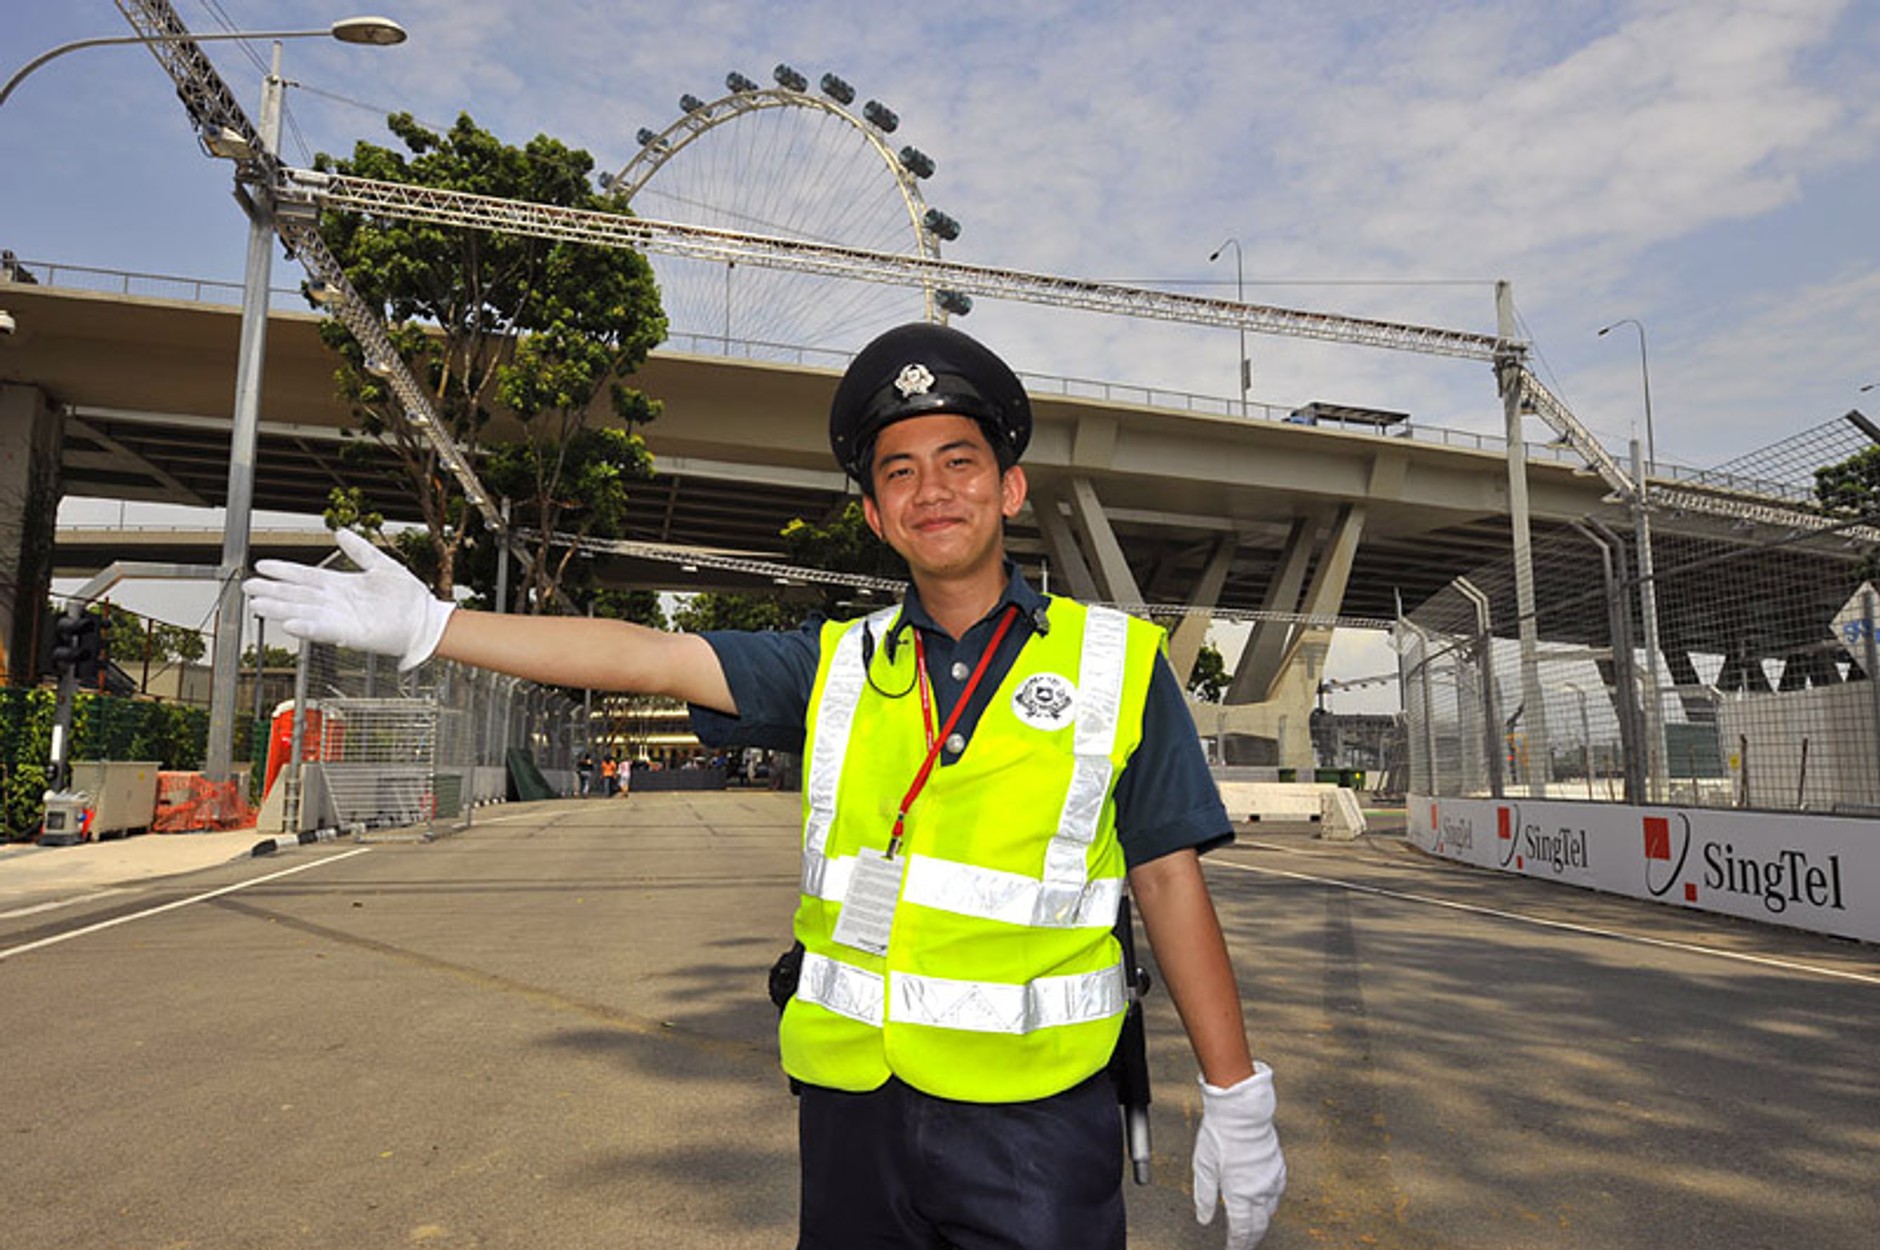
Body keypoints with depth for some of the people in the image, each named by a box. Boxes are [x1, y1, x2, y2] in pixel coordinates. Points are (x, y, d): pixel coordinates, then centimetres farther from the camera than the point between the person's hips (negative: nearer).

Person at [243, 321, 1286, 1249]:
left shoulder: (1116, 663, -2)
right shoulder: (839, 666, 4)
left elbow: (1169, 881, -1)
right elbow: (649, 656, 1)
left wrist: (1237, 1099, 1)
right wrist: (426, 627, -3)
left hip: (1033, 1117, -2)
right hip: (851, 1102, 3)